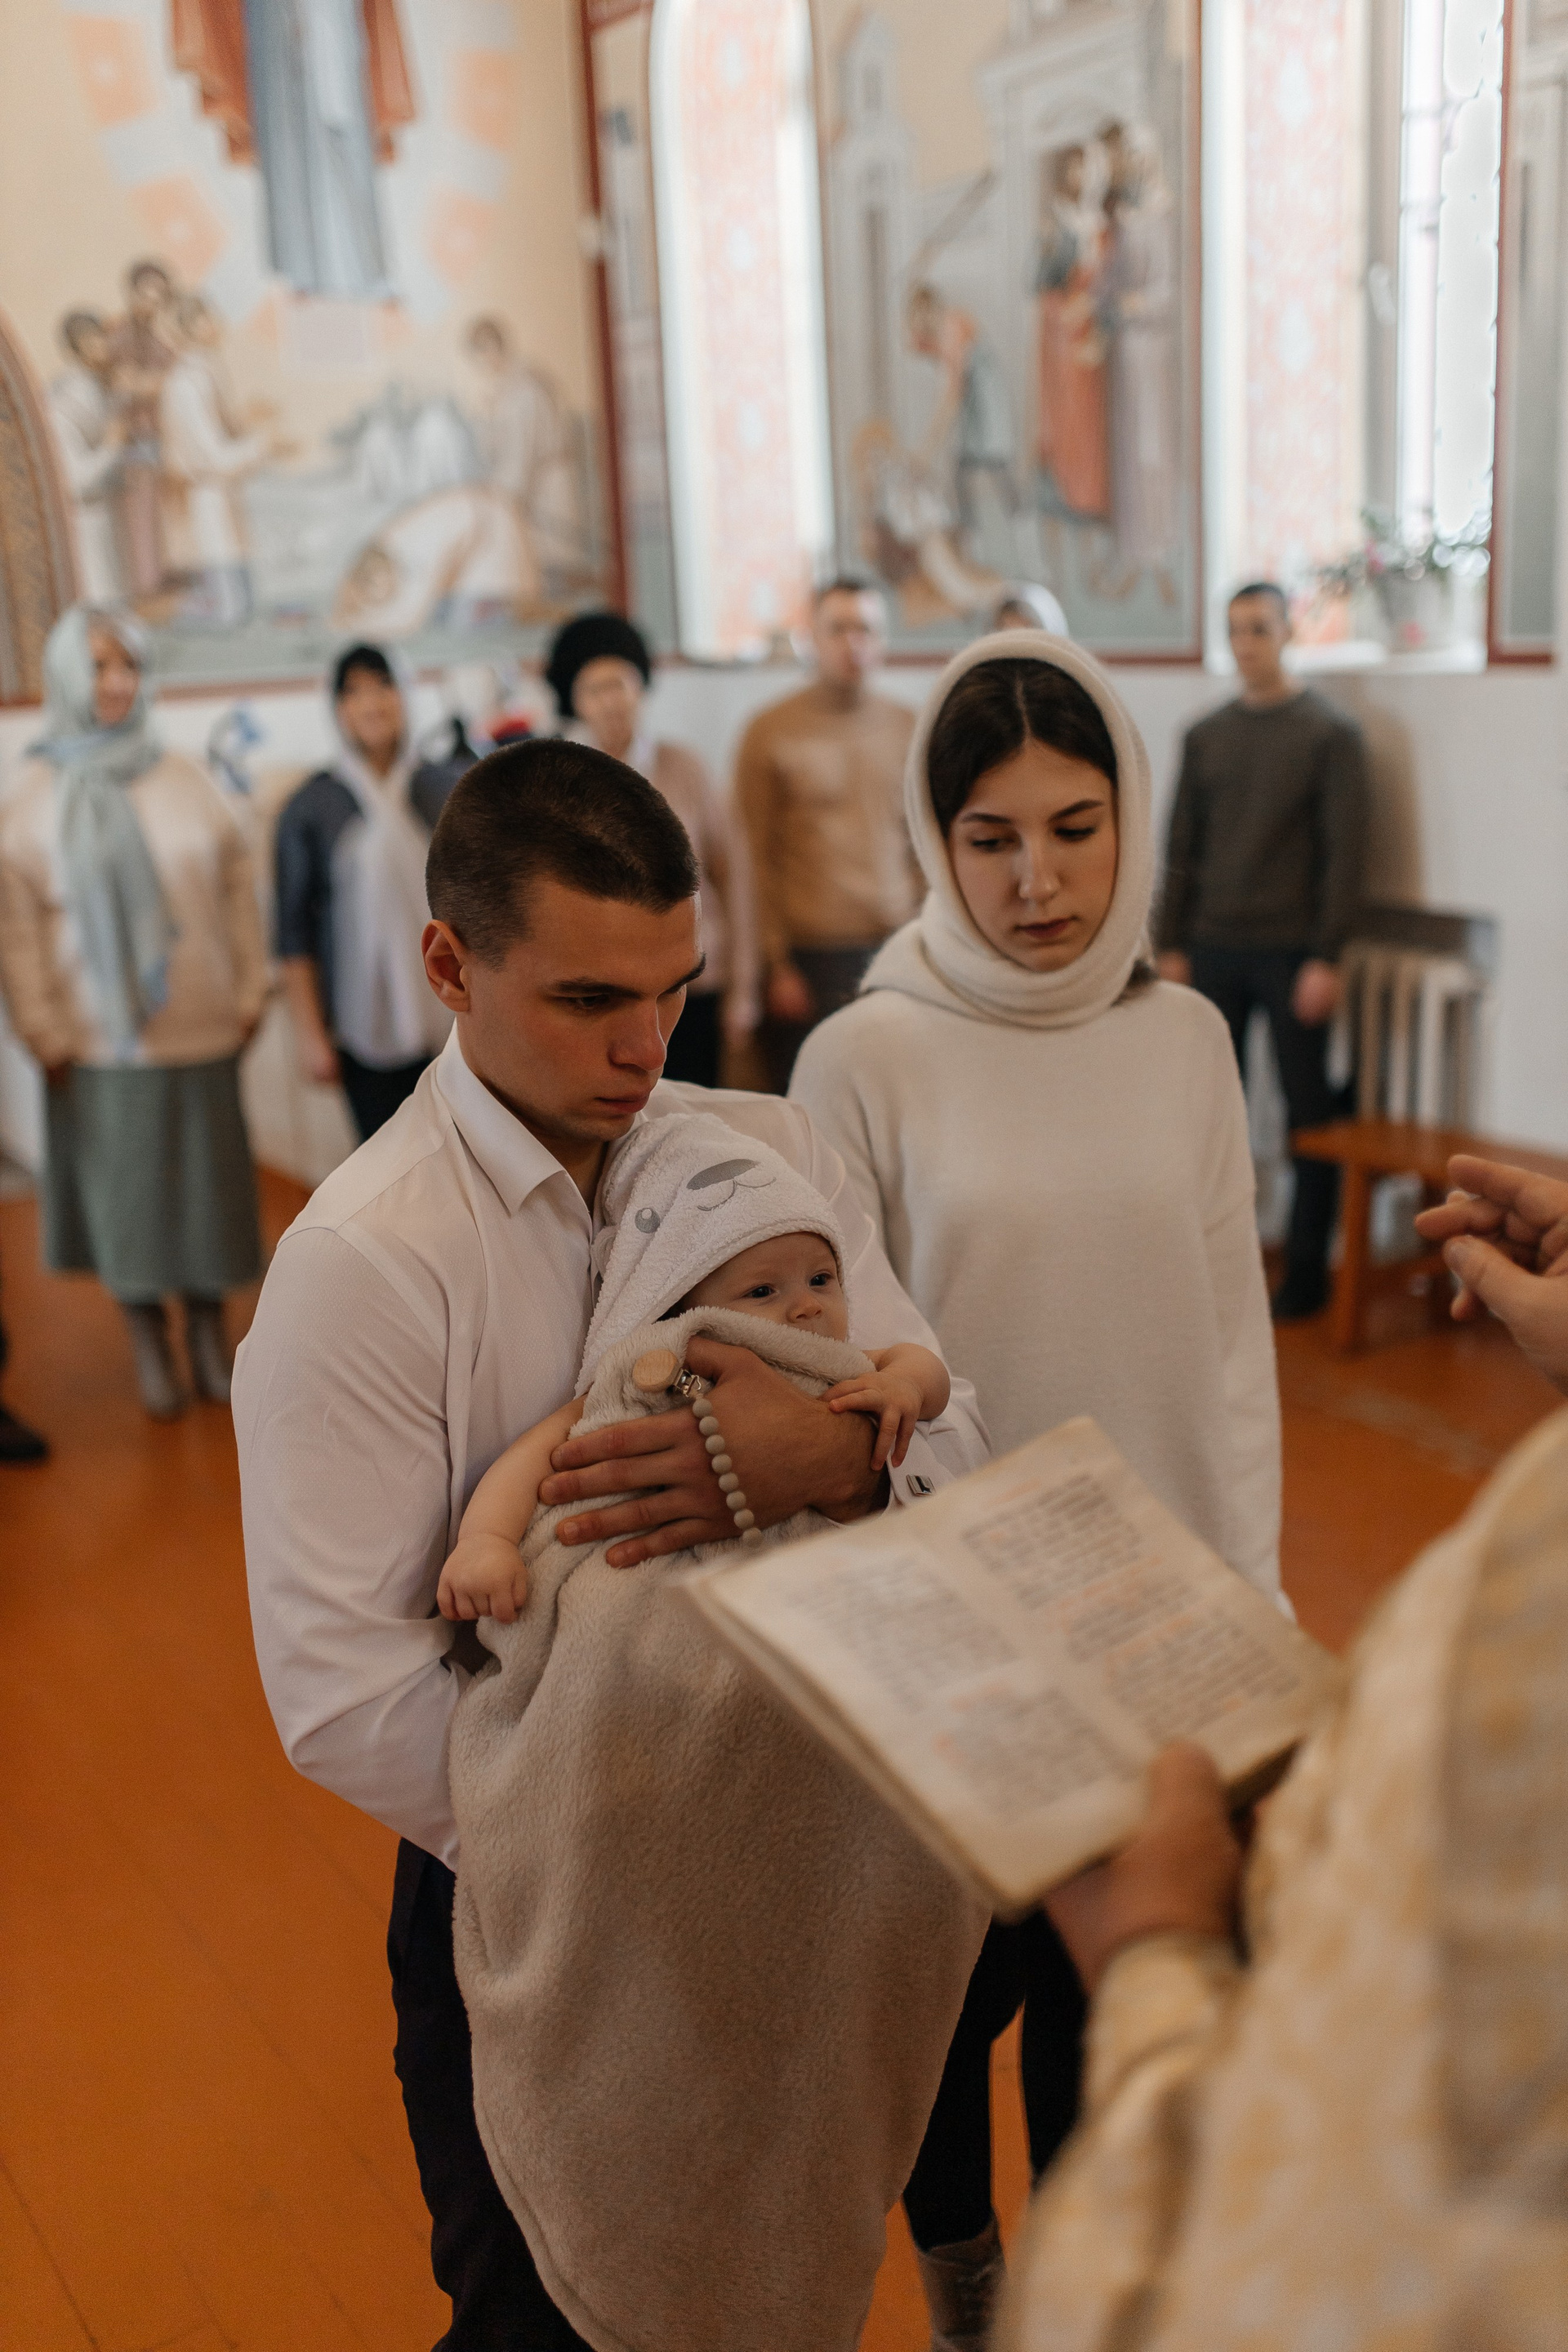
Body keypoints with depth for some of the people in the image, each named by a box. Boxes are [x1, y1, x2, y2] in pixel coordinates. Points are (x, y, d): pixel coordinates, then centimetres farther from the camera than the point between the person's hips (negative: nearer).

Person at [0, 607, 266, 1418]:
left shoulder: (184, 783, 2)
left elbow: (238, 889, 5)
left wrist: (250, 992, 4)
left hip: (201, 1031, 2)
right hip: (101, 1039, -1)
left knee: (206, 1177, 8)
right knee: (124, 1183, 6)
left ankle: (209, 1330, 25)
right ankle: (148, 1344, 21)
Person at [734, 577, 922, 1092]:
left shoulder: (908, 730, 11)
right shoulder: (770, 732, 1)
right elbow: (758, 860, -1)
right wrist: (777, 967, -5)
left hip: (898, 949, 3)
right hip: (811, 957, -3)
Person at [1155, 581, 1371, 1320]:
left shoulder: (1330, 733, -2)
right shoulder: (1205, 735, 10)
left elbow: (1346, 851, -7)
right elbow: (1181, 848, 12)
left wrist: (1326, 957, -12)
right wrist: (1170, 945, 5)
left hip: (1289, 952, -4)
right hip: (1213, 950, 4)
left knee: (1309, 1112, 2)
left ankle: (1306, 1273, 9)